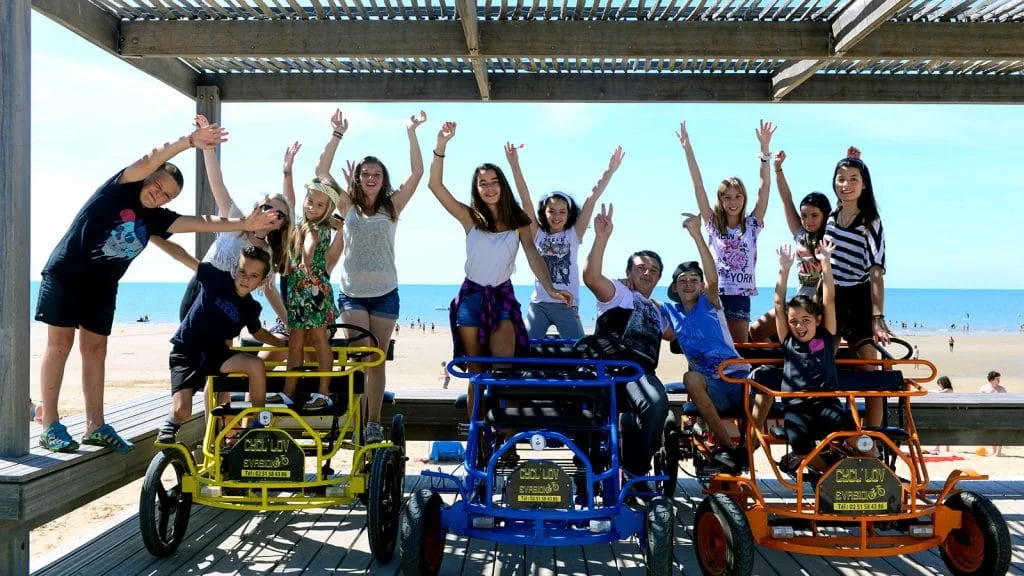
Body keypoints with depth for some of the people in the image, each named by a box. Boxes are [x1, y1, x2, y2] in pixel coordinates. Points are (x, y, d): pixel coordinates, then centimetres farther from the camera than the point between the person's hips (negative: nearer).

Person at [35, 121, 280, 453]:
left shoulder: (156, 219, 3)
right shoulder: (119, 189, -10)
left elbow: (202, 222, -2)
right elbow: (151, 160, -26)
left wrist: (246, 224, -12)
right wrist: (189, 141, -39)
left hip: (101, 287, 6)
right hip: (65, 275, -6)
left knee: (95, 350, 6)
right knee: (60, 344, -4)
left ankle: (95, 426, 10)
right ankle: (50, 427, 0)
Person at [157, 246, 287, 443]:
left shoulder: (251, 308, -2)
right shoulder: (218, 278, -14)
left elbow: (258, 332, 19)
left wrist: (285, 343, 12)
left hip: (215, 353, 4)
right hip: (185, 352, -3)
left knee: (256, 365, -23)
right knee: (182, 412, -21)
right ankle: (171, 423, 19)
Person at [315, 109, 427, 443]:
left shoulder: (392, 206, 6)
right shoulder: (348, 206, 6)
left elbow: (417, 173, -3)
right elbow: (321, 171, -1)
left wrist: (411, 132, -6)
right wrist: (338, 134, -4)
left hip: (384, 294, 1)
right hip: (351, 293, -1)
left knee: (377, 359, 6)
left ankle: (374, 423, 13)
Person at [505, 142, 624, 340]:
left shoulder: (574, 234, 3)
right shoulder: (538, 234, 5)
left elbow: (591, 200, -4)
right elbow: (525, 200, -4)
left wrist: (610, 171, -10)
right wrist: (515, 165, -11)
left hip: (567, 306, -1)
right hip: (538, 305, 1)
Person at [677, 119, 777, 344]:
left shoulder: (751, 225, 6)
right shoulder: (713, 224, 5)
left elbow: (765, 186, -1)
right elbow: (698, 186, 0)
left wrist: (765, 148, -7)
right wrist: (688, 149, -5)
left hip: (741, 296, 1)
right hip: (715, 294, -1)